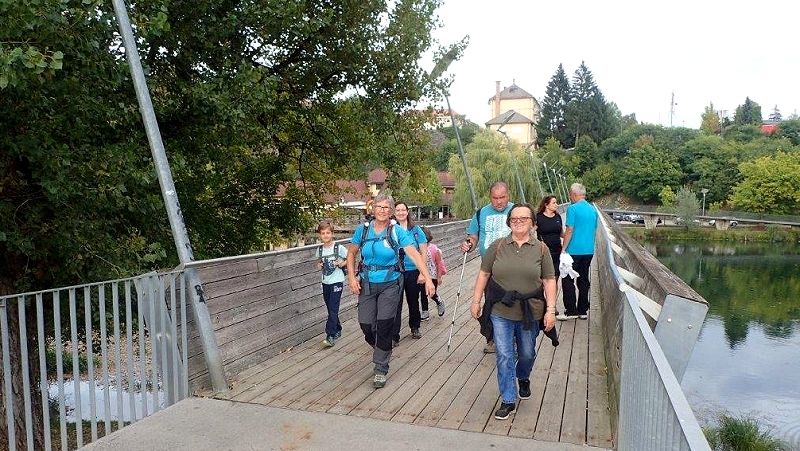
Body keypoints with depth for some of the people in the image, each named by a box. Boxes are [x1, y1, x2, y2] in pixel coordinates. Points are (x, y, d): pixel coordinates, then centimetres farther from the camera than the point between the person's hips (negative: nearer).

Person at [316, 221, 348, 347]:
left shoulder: (339, 248, -9)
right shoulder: (320, 250, 4)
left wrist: (342, 264, -15)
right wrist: (319, 266, 0)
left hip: (337, 282, -5)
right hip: (325, 282, 5)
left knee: (333, 310, -10)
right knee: (331, 309, 14)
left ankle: (331, 337, -9)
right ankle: (337, 331, 31)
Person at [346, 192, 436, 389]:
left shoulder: (397, 232, -10)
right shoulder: (363, 230, -2)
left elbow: (415, 255, -17)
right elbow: (351, 253, 10)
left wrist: (428, 280, -26)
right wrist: (352, 277, 0)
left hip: (390, 285, -2)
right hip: (367, 284, 3)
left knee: (384, 326, -4)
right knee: (366, 325, 4)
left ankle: (381, 369, 13)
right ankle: (381, 349, 37)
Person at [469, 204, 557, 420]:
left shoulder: (541, 249, -2)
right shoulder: (498, 246, -2)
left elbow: (549, 280, -2)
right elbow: (484, 274, 3)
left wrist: (551, 309, -7)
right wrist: (476, 301, 2)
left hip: (530, 312, 1)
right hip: (501, 312, -1)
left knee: (527, 353, 18)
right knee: (504, 356, -1)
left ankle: (523, 378, 51)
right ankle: (508, 401, 11)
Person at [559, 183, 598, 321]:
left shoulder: (573, 208, -12)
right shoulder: (593, 210, 10)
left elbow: (569, 231, -15)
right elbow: (593, 230, 16)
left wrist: (564, 249, -9)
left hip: (574, 251, -7)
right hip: (589, 250, 7)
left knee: (568, 281, 1)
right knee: (584, 280, 12)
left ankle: (571, 311, 0)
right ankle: (583, 310, 17)